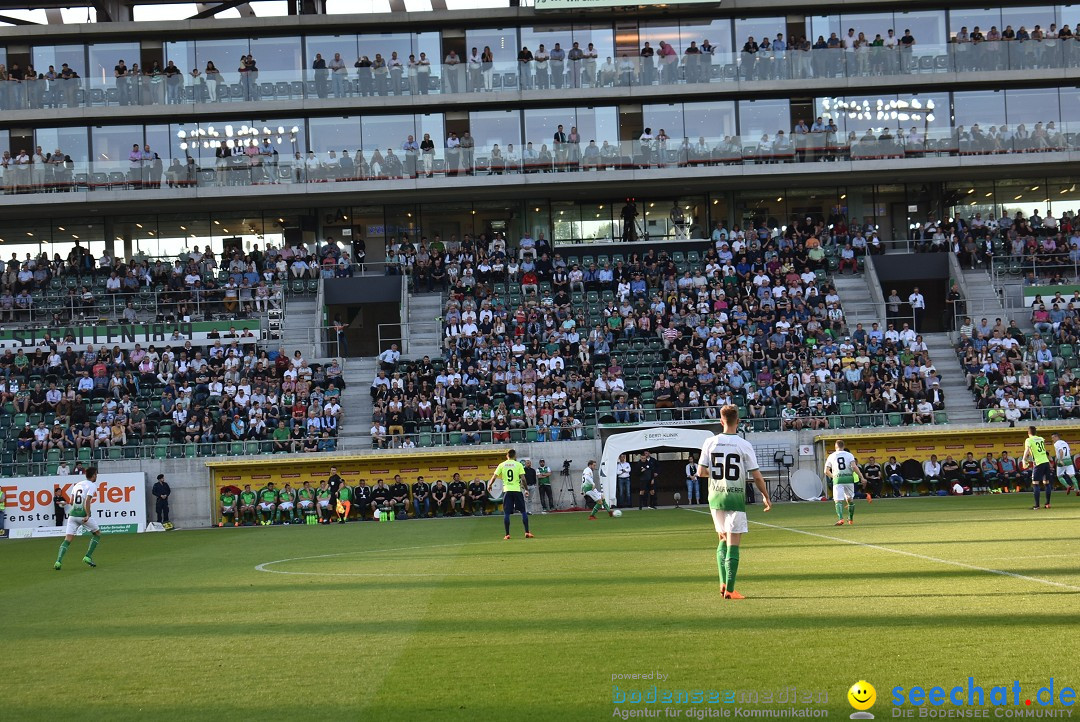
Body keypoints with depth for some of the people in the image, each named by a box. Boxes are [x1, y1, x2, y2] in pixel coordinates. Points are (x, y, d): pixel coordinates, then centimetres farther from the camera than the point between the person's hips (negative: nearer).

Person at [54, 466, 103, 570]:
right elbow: (87, 501, -16)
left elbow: (71, 502, 16)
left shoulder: (77, 484, 16)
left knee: (67, 539, 1)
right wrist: (88, 515, -20)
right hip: (83, 514, -5)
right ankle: (88, 557, 6)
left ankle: (58, 561, -17)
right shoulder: (91, 485, -2)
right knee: (97, 533, 16)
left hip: (72, 514, 5)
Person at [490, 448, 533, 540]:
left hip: (506, 490, 1)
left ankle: (507, 534, -1)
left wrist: (490, 485, 21)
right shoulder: (518, 464, 1)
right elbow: (523, 478, -6)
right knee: (523, 511, 7)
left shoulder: (502, 465, 5)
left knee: (506, 513, 3)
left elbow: (494, 477, 3)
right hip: (517, 490, -1)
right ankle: (527, 532, 1)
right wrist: (526, 489, 1)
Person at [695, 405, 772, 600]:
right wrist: (766, 496, 8)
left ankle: (723, 583, 12)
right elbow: (757, 476, -6)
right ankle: (729, 589, -4)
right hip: (735, 497, -4)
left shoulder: (710, 443, -1)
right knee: (733, 544, -2)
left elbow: (701, 472, 0)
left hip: (715, 497, 4)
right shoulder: (744, 445, -8)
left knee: (723, 539, 19)